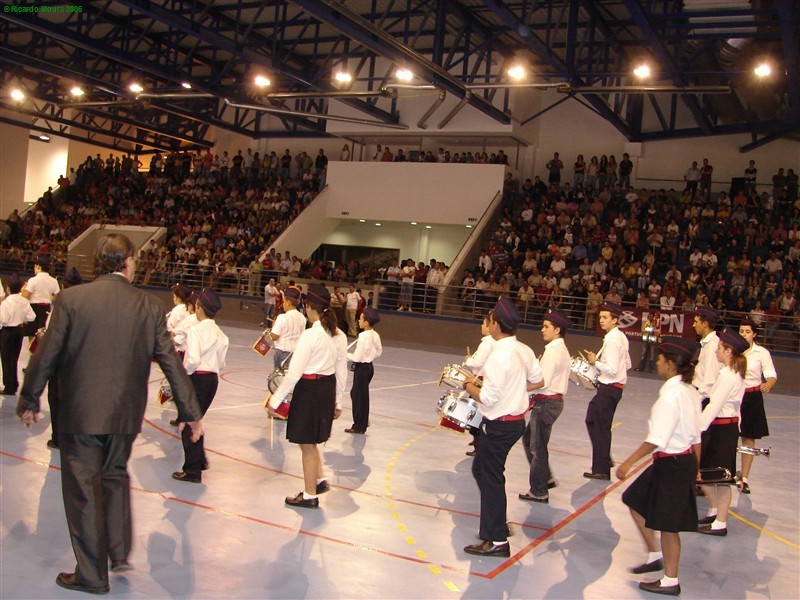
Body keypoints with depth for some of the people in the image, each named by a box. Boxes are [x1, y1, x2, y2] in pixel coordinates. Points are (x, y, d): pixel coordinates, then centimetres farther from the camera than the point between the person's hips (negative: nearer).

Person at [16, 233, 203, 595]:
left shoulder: (71, 299, -9)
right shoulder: (149, 306, -4)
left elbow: (46, 355, -5)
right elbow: (171, 362, -2)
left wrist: (29, 400, 10)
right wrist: (190, 411, 5)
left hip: (80, 413, -2)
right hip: (126, 414, 3)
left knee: (83, 490, 9)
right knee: (115, 476, 25)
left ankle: (92, 575, 20)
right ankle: (119, 552, 24)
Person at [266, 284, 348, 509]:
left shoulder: (310, 335, -20)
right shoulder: (339, 336, 3)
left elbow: (294, 373, -18)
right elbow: (341, 372, 9)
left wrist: (275, 400, -9)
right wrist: (337, 401, 20)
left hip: (309, 390, -7)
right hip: (328, 389, 7)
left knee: (307, 445, 8)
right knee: (310, 441, 26)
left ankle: (310, 495, 21)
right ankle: (319, 481, 31)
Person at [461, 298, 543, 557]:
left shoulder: (499, 355, -24)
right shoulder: (524, 351, 3)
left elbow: (489, 398, -24)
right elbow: (537, 381, 15)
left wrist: (469, 386, -7)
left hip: (499, 425, -9)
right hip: (517, 420, 9)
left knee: (491, 478, 3)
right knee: (481, 469, 23)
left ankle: (497, 541, 12)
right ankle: (496, 522, 33)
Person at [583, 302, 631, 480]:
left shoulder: (611, 340, -19)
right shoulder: (621, 337, 11)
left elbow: (612, 369, -25)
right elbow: (627, 365, 19)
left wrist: (595, 362, -11)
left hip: (609, 389, -10)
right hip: (615, 387, 10)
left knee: (601, 427, 0)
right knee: (593, 420, 19)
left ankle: (601, 469, 9)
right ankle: (604, 460, 27)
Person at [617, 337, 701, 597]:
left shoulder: (671, 394, -22)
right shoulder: (690, 391, 6)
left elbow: (657, 439, -26)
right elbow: (695, 435, 12)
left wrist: (629, 462, -20)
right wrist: (695, 468, 21)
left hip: (672, 465, -9)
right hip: (685, 460, 9)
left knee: (667, 523, 6)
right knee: (636, 502, 20)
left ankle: (670, 581, 23)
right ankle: (655, 555, 32)